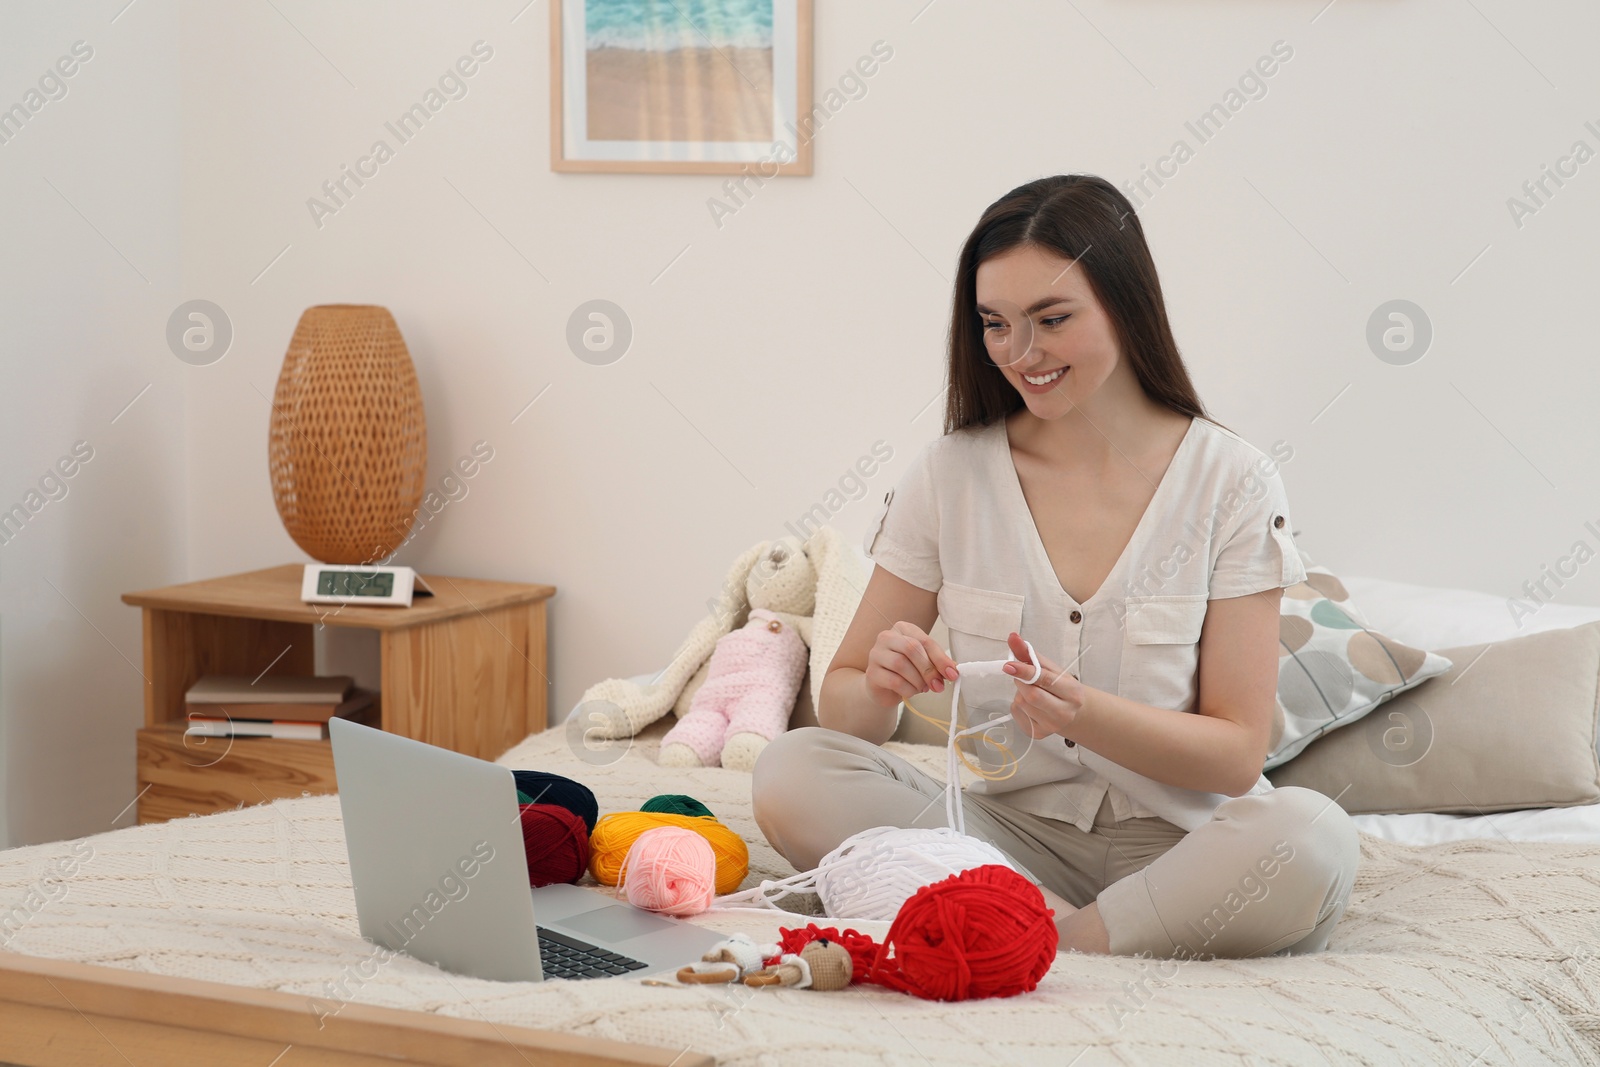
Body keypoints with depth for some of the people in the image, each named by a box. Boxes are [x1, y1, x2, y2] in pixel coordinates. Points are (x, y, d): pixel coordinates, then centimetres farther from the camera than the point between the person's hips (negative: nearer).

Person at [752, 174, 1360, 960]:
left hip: (1176, 842, -2)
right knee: (791, 772, -23)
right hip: (1012, 829, 2)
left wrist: (1083, 712, -24)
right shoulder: (950, 476, 2)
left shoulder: (1230, 482, -4)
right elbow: (841, 707, 4)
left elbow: (1237, 754, -6)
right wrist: (880, 685, -20)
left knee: (1312, 838, -34)